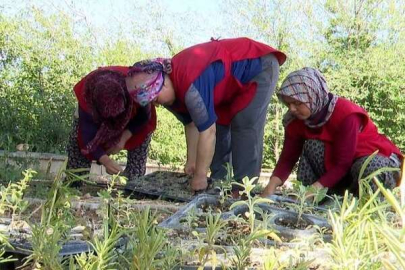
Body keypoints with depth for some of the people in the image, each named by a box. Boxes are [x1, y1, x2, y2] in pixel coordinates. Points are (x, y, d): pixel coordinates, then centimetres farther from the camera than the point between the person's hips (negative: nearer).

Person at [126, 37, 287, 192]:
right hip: (234, 78, 9)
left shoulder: (190, 85, -38)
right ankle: (219, 183, 12)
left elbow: (208, 131, -34)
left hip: (259, 65, -9)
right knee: (219, 127, 6)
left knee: (245, 129, -17)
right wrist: (191, 161, -1)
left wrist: (200, 175, -25)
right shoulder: (173, 90, -8)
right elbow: (192, 123, 2)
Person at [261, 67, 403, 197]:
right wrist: (271, 186, -31)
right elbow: (288, 158, -14)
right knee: (312, 146, -22)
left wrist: (315, 188, -41)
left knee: (368, 168, -39)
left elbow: (343, 164, -32)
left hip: (374, 156, -5)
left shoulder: (346, 114, -31)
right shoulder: (296, 120, -12)